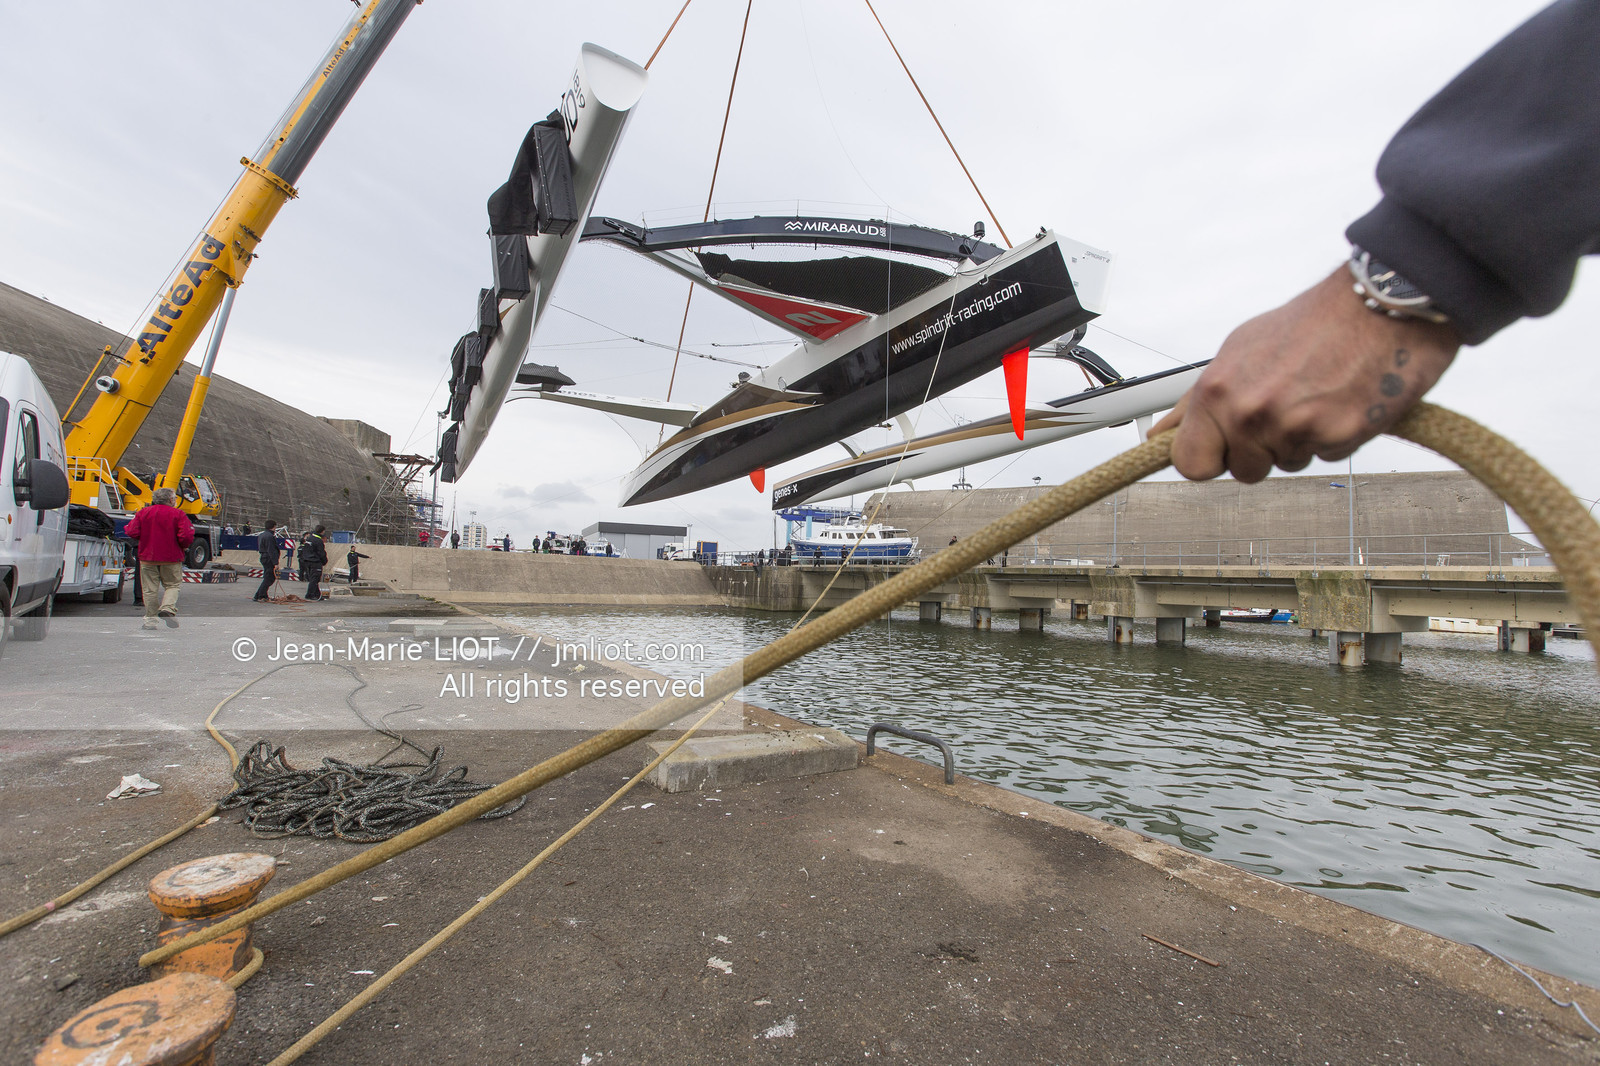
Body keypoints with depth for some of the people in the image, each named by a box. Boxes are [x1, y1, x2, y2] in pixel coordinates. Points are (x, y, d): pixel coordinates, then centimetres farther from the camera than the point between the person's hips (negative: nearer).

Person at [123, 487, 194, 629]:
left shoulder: (143, 512, 2)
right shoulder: (178, 514, -7)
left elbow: (133, 533, -2)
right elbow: (186, 537, -15)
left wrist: (127, 527, 21)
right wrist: (183, 547, 5)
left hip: (147, 557, 3)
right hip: (171, 559, -3)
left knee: (150, 589, 8)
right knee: (173, 585, 10)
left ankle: (150, 621, 11)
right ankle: (167, 608, -15)